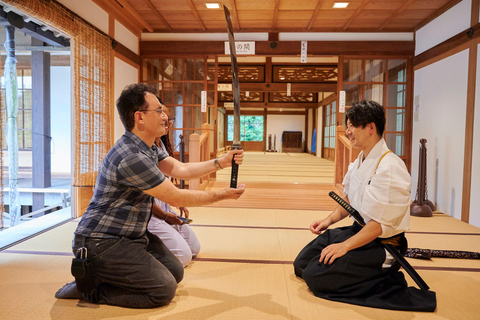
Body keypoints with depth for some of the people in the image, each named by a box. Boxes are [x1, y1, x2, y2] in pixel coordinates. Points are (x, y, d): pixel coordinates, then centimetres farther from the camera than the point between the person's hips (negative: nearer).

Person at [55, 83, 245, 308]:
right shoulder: (131, 157, -27)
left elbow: (181, 170, 9)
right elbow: (177, 198, -20)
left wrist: (222, 162, 2)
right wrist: (223, 195, -10)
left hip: (131, 235, 10)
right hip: (102, 242, -10)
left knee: (175, 272, 9)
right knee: (163, 290, -13)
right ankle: (88, 287, -1)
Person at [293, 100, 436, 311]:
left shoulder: (390, 167, -25)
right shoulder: (360, 161, 5)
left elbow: (381, 223, -25)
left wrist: (345, 246, -24)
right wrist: (329, 220, 4)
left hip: (380, 245, -9)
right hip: (357, 230, 9)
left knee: (316, 277, -17)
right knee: (302, 263, 10)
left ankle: (389, 283, -4)